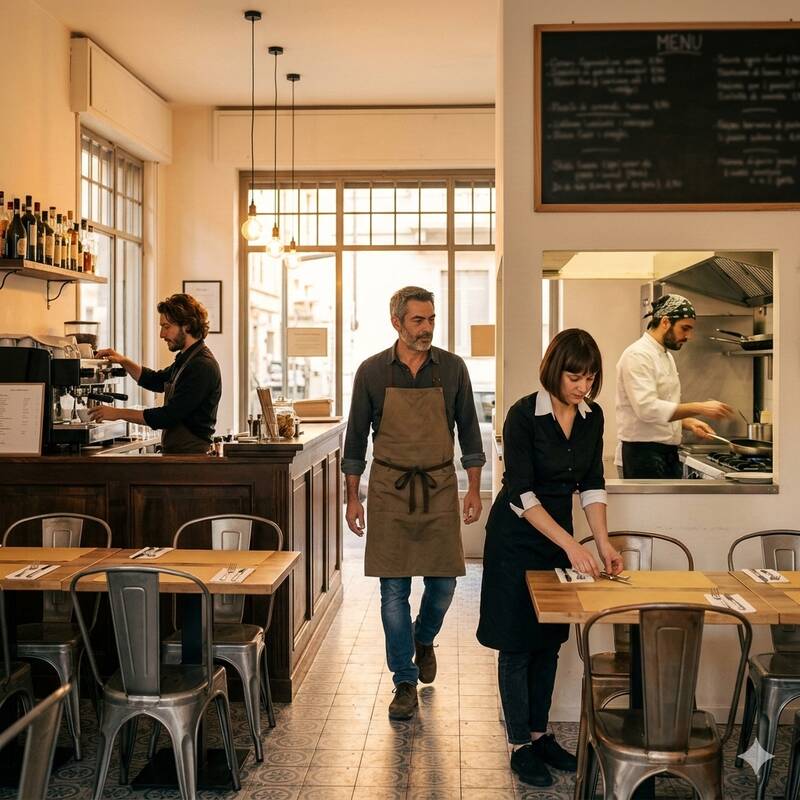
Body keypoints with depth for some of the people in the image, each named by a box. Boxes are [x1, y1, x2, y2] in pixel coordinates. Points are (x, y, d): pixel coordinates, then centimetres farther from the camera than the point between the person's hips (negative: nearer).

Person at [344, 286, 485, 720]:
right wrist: (352, 497, 2)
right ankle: (405, 682, 14)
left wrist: (474, 489, 2)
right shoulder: (372, 372, -1)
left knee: (443, 582, 5)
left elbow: (468, 429, 7)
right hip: (389, 489, -1)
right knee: (394, 590, 1)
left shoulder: (452, 368, 1)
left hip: (439, 488, 1)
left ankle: (423, 640, 37)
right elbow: (356, 437, 5)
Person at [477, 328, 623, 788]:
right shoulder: (524, 415, -20)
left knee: (549, 640, 13)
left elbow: (592, 484, 3)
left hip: (560, 533, 6)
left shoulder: (592, 417, -1)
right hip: (517, 537, -6)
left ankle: (540, 734, 26)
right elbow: (521, 494, -22)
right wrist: (570, 545, -28)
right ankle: (521, 746, 12)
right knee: (517, 643, 1)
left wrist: (604, 543, -8)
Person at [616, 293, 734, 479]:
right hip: (643, 454, -10)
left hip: (668, 454, 10)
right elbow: (647, 408, -26)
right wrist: (699, 408, -25)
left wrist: (688, 422, 4)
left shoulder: (667, 357, 17)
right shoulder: (637, 355, -14)